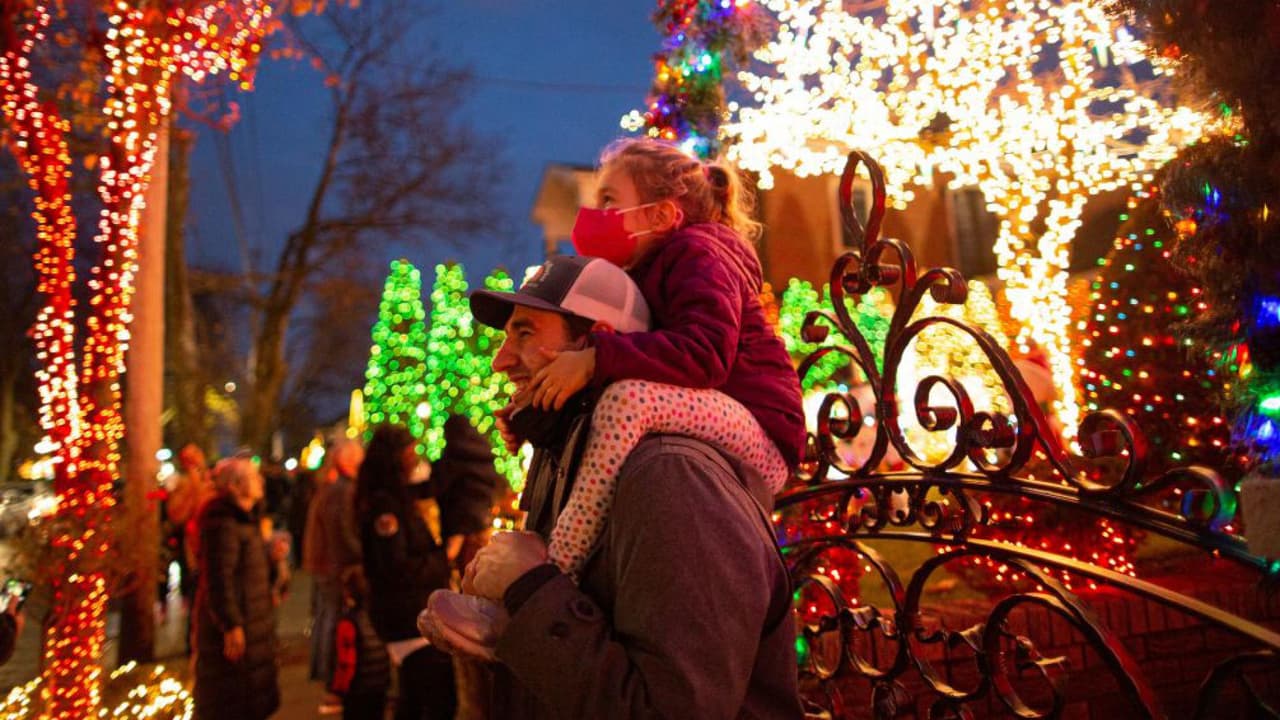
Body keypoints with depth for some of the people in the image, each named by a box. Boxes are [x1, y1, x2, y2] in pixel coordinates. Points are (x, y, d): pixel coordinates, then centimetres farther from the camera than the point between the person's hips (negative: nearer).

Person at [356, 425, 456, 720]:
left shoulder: (396, 497, 14)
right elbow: (397, 568, -20)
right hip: (410, 618, -10)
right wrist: (444, 558, -11)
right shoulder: (385, 503, -16)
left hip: (409, 616, 10)